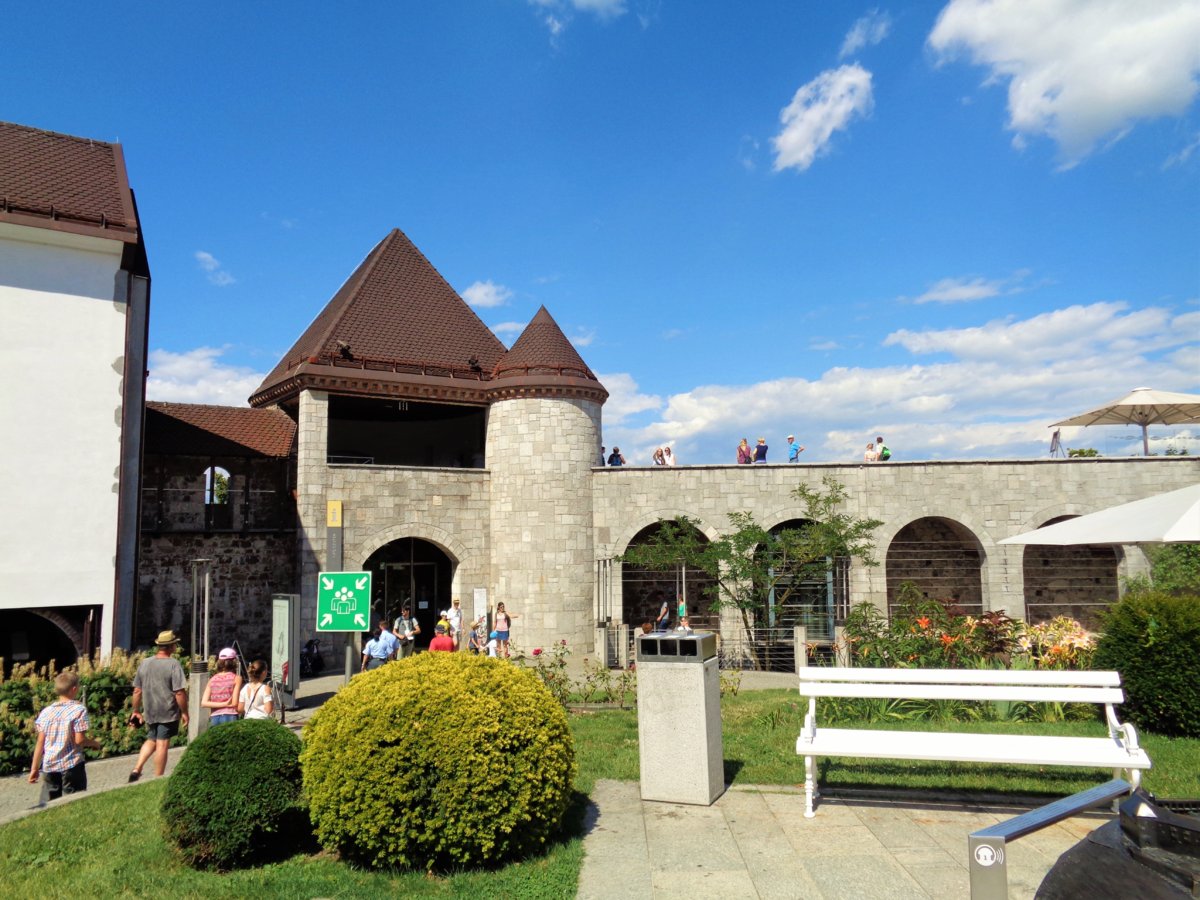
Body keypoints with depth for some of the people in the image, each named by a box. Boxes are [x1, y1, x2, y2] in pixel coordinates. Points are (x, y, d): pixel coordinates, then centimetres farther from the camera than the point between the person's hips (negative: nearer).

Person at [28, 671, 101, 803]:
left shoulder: (46, 711, 4)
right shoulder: (79, 709, -10)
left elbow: (40, 742, 5)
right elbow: (79, 739, -14)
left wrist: (34, 768, 12)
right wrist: (94, 743, 6)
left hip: (49, 765, 4)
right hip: (72, 764, -4)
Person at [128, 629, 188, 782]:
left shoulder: (145, 663, 3)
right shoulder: (173, 664, -15)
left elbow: (137, 691, 8)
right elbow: (180, 692, -17)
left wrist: (136, 711, 18)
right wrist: (184, 712, -8)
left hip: (150, 712, 5)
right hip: (168, 713, -5)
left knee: (151, 740, 22)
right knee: (162, 744, 3)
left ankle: (136, 769, 8)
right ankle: (158, 779, 11)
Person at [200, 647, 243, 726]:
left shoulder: (212, 679, 10)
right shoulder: (236, 678, -3)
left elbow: (204, 703, 1)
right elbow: (234, 703, -8)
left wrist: (224, 704, -2)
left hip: (214, 718, 4)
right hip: (230, 717, -4)